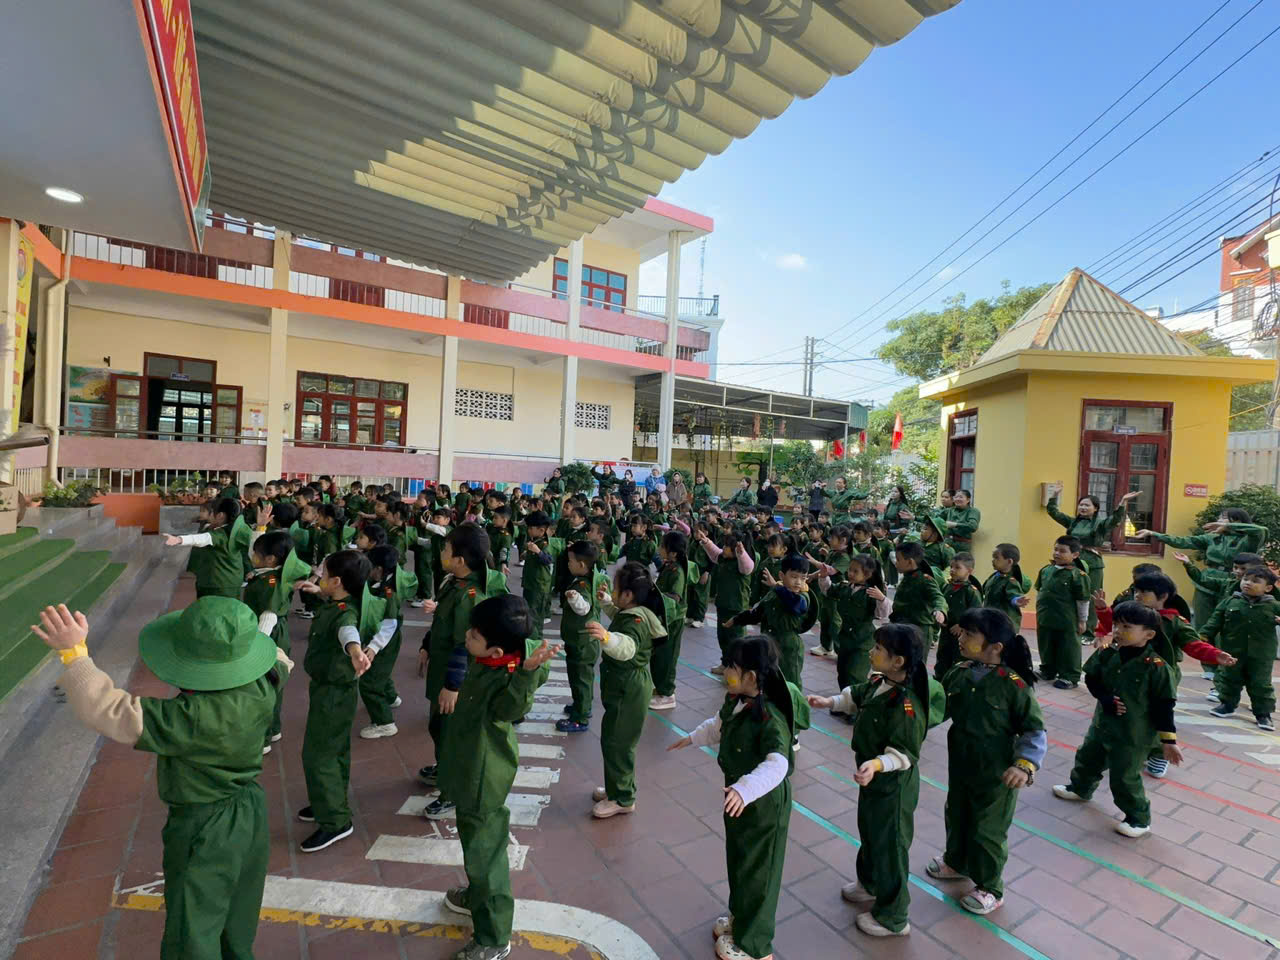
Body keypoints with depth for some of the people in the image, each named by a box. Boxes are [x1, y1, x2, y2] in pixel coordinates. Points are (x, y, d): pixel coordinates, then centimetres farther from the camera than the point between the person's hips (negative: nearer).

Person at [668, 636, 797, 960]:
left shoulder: (770, 718, -34)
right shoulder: (735, 701, -7)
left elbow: (777, 765, -45)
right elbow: (718, 726, 14)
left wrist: (744, 790, -55)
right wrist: (692, 738, 21)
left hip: (764, 803, -8)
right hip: (738, 795, 8)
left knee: (755, 870, 13)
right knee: (737, 860, 27)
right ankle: (740, 918, 51)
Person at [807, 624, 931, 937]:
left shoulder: (906, 704, -33)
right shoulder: (879, 682, -8)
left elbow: (904, 753, -29)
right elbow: (857, 696, 13)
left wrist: (876, 765, -42)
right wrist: (829, 702, 9)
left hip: (893, 786, -9)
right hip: (874, 779, 9)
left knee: (889, 845, 10)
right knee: (870, 832, 28)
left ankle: (892, 918, 32)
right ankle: (870, 884, 53)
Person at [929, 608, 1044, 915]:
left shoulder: (1013, 684, -23)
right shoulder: (958, 673, -8)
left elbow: (1035, 730, -16)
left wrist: (1025, 764, -28)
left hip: (995, 773, -6)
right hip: (960, 764, 6)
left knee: (988, 829, 12)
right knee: (956, 815, 25)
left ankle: (990, 889, 36)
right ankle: (956, 862, 51)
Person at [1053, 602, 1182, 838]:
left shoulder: (1156, 666, -21)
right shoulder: (1107, 654, -9)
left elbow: (1163, 706, -15)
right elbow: (1091, 679, 1)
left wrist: (1168, 740, -13)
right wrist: (1106, 698, -17)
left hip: (1133, 734, -6)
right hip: (1102, 723, 6)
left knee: (1125, 778, 4)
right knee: (1087, 758, 24)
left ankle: (1139, 819, 27)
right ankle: (1080, 788, 50)